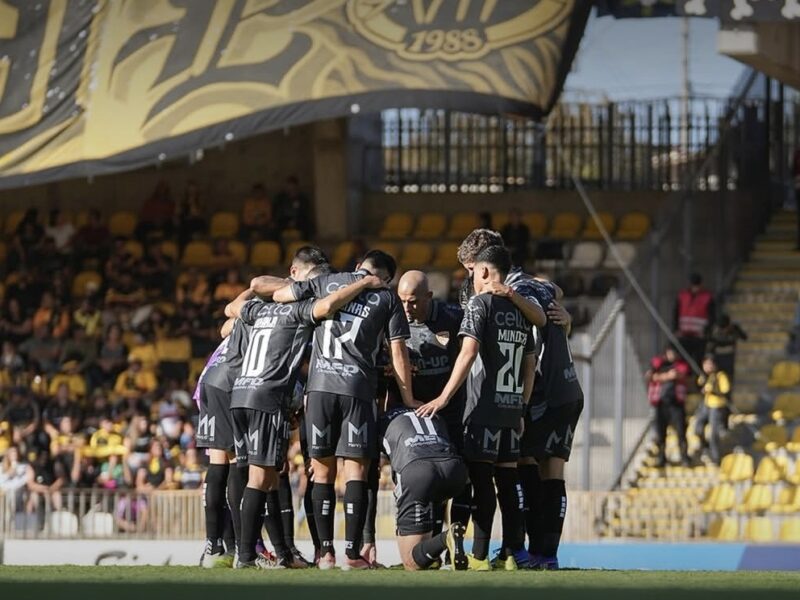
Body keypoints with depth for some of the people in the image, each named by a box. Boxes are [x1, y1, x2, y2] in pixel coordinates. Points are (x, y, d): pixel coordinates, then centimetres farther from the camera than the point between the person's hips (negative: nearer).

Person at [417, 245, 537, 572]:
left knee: (481, 477, -6)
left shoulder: (479, 303, -6)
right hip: (512, 406, 6)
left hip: (484, 406, -6)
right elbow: (530, 366, 16)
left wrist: (444, 397, -18)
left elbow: (468, 352, -17)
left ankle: (479, 557, -8)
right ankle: (513, 553, 10)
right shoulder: (521, 311, 14)